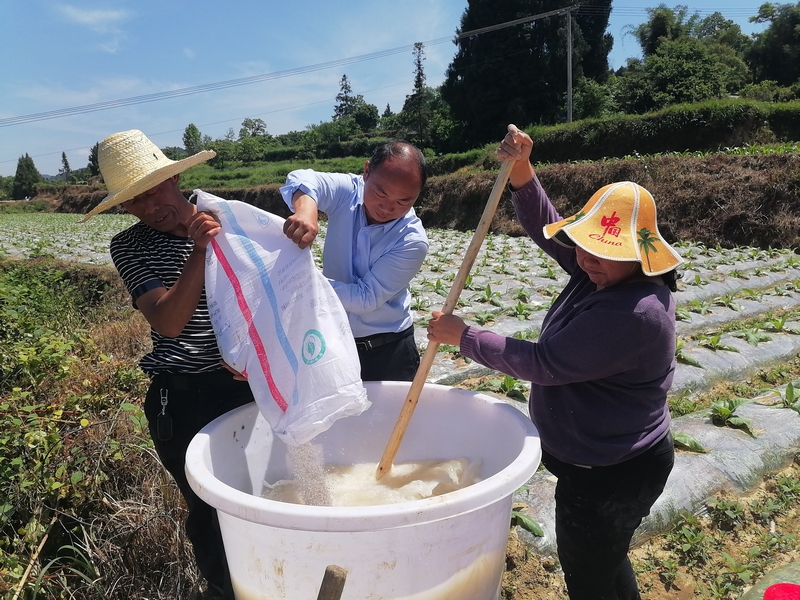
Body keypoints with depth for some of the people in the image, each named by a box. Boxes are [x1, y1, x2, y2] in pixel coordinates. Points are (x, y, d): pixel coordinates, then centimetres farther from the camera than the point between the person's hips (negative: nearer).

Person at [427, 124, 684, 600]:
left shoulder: (635, 315, -32)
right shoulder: (599, 271, -5)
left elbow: (542, 364, -31)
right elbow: (547, 227, 1)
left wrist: (463, 337, -22)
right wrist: (521, 170, -15)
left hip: (609, 475, -9)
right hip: (604, 459, 9)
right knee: (604, 559, 30)